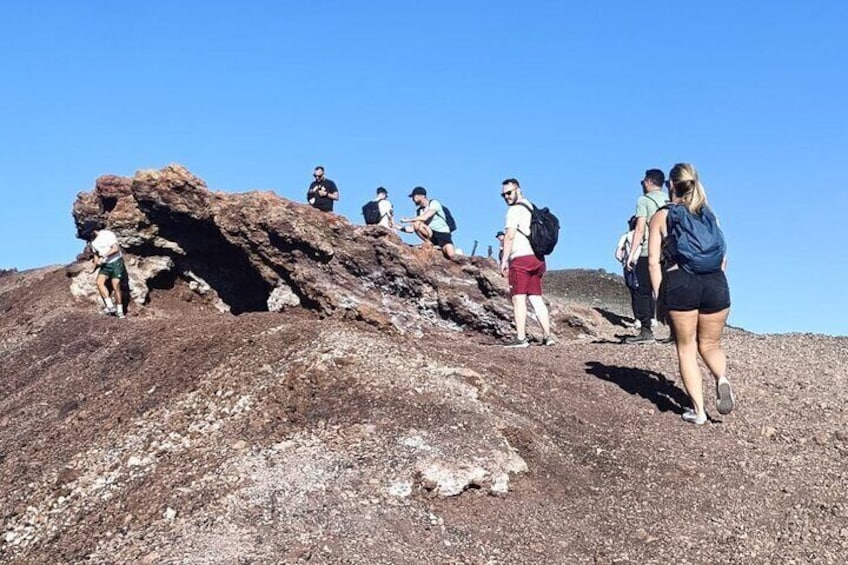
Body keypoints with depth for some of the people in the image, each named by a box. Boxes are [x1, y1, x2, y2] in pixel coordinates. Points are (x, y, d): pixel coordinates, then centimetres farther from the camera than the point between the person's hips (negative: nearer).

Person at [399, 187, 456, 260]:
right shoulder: (419, 211, 11)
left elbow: (425, 217, -22)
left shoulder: (434, 203, -8)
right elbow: (412, 229, 10)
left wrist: (408, 220, -14)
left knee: (451, 256, -30)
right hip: (431, 234, 5)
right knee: (416, 224, -25)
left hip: (443, 233, -5)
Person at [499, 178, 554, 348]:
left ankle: (521, 338, -15)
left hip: (521, 258, -8)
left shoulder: (515, 209, -4)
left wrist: (504, 259, -12)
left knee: (518, 298, -10)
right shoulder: (532, 208, 22)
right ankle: (547, 336, 6)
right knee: (536, 298, 9)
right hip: (537, 258, 8)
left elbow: (510, 235, -12)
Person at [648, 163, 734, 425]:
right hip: (716, 283, 3)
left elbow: (654, 261, -2)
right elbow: (723, 257, 12)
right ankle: (722, 378, -13)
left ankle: (698, 410, 7)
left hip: (680, 284, -3)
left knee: (687, 348, 9)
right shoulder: (709, 214, 15)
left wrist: (659, 295, 2)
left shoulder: (661, 216, 5)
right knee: (710, 345, 17)